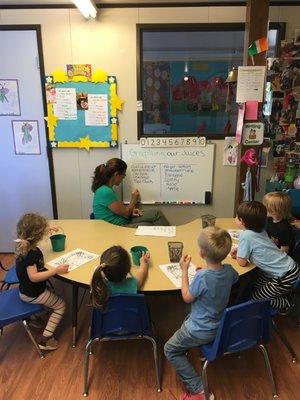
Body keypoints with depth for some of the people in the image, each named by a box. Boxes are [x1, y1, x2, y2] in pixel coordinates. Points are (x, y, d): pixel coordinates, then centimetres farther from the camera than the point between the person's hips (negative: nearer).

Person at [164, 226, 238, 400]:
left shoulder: (202, 277, -34)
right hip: (220, 324, 7)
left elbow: (187, 297, -16)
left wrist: (184, 270, -12)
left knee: (170, 350, 11)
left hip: (202, 331, -7)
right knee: (185, 320, 33)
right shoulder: (229, 270, -14)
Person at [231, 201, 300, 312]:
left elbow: (242, 262, -16)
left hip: (286, 277, -8)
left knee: (256, 296, 8)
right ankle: (284, 291, 30)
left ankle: (285, 303, 21)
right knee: (256, 287, 22)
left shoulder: (246, 235, -25)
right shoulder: (260, 230, -1)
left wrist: (237, 255, 3)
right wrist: (239, 251, 1)